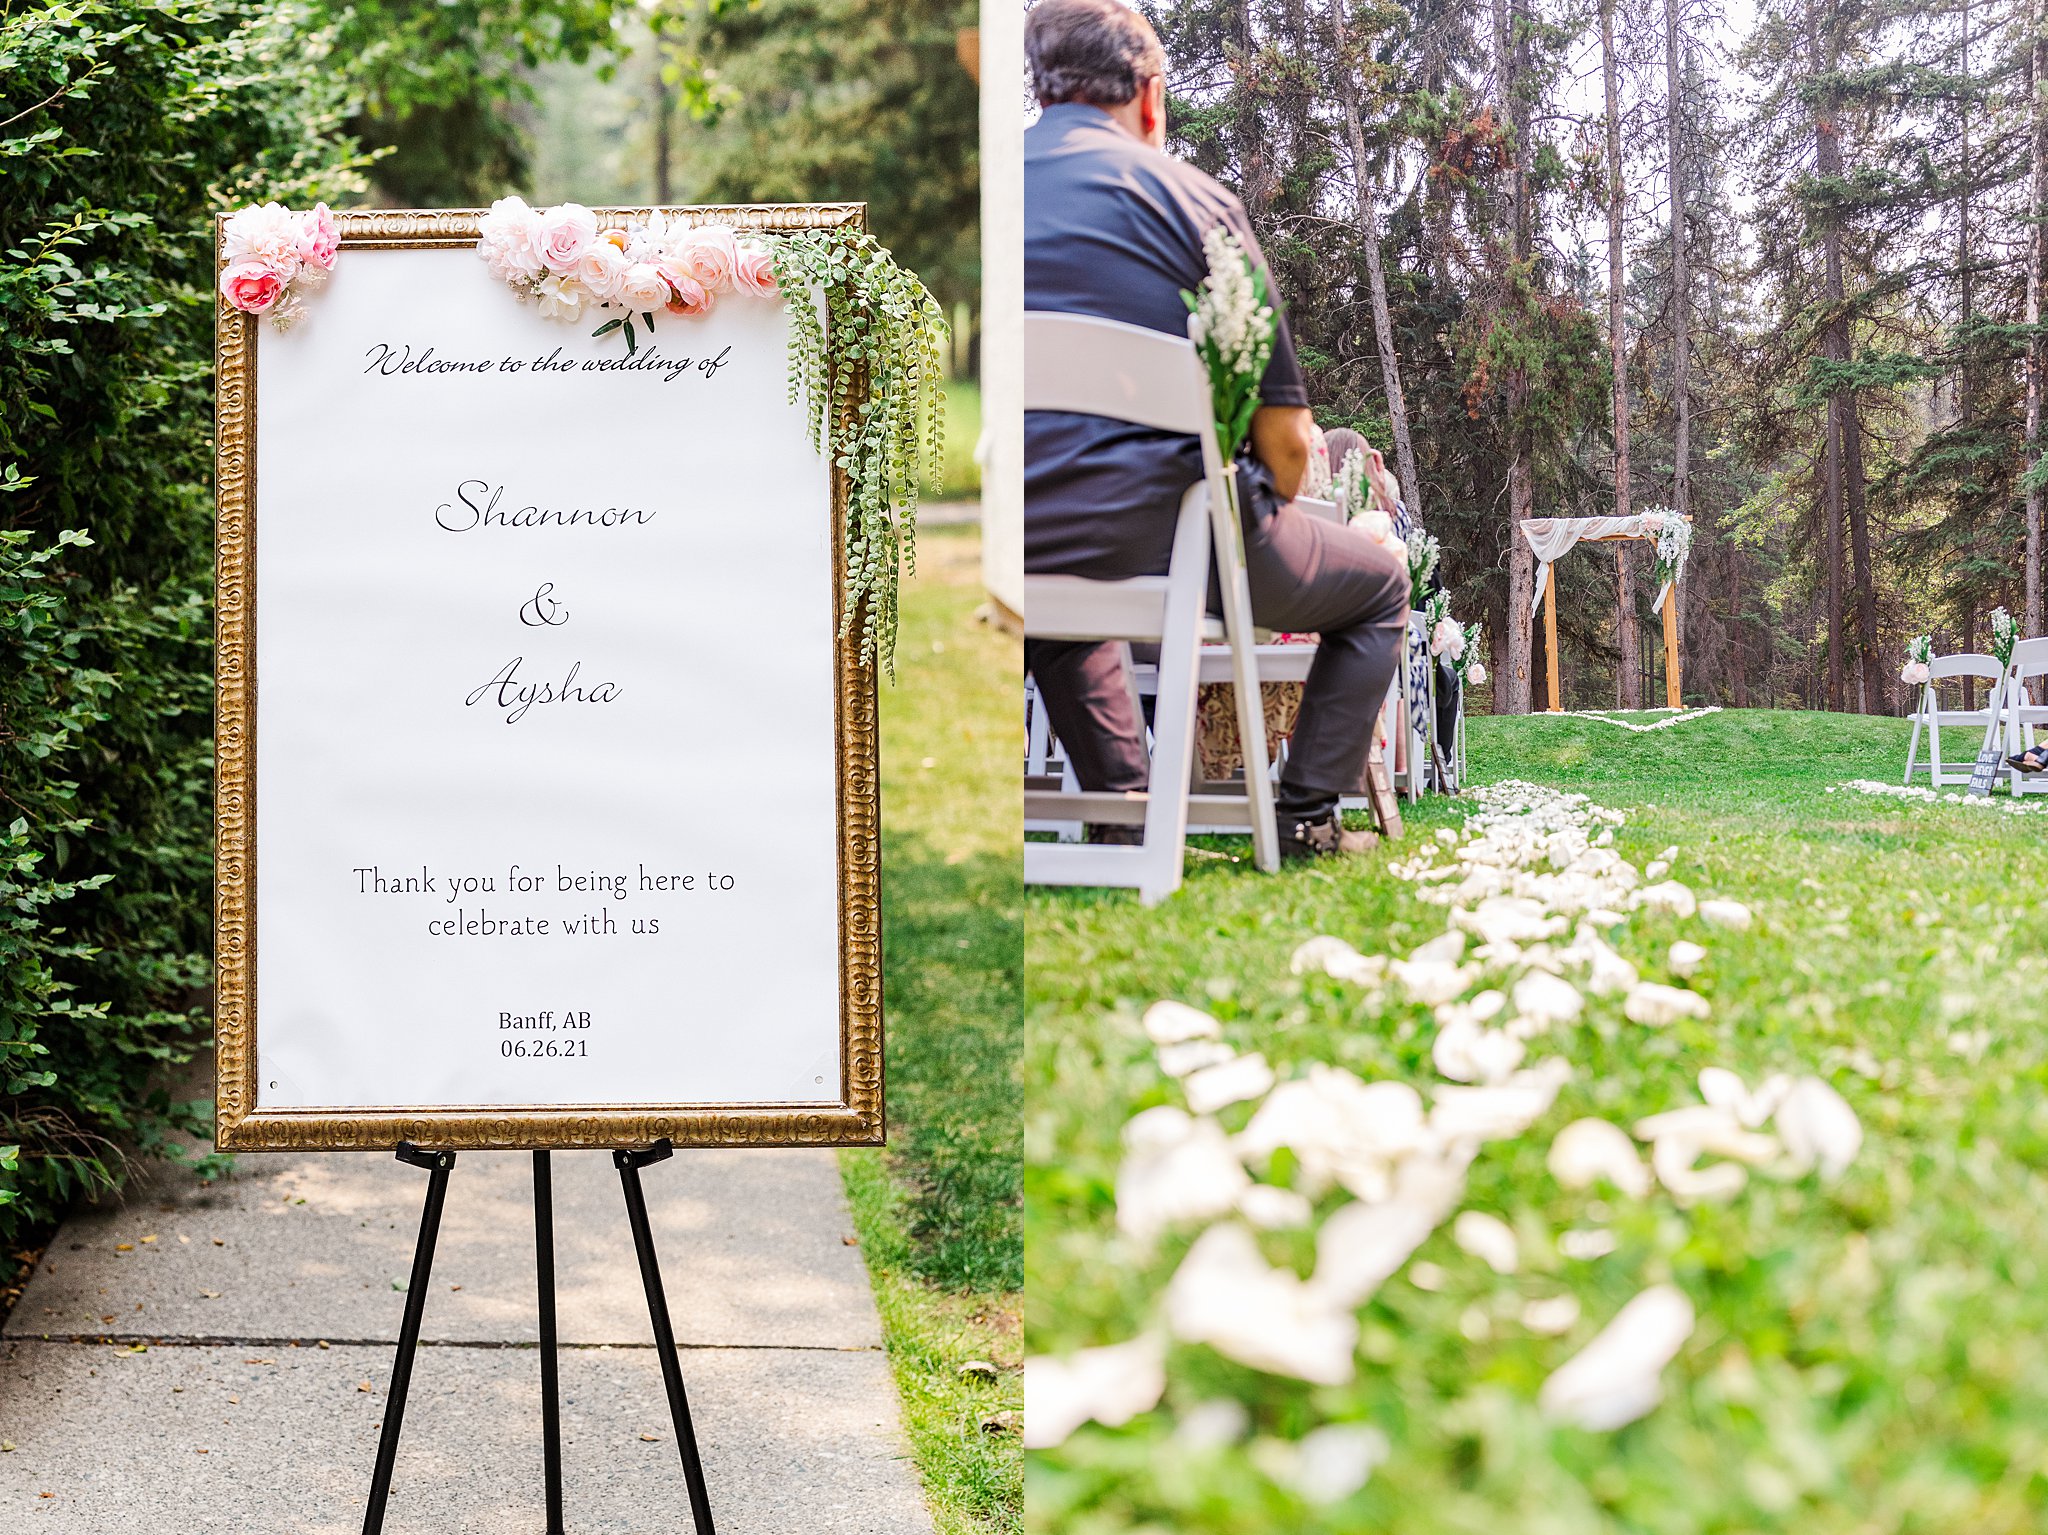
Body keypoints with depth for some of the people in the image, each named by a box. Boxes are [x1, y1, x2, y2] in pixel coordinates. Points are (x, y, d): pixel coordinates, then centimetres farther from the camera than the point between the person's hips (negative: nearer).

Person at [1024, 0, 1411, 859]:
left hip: (1021, 555, 4)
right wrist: (1256, 525, 20)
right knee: (1380, 587, 24)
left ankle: (1122, 795, 30)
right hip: (1158, 533, -4)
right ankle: (1305, 816, 17)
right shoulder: (1190, 197, 0)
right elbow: (1286, 440, -1)